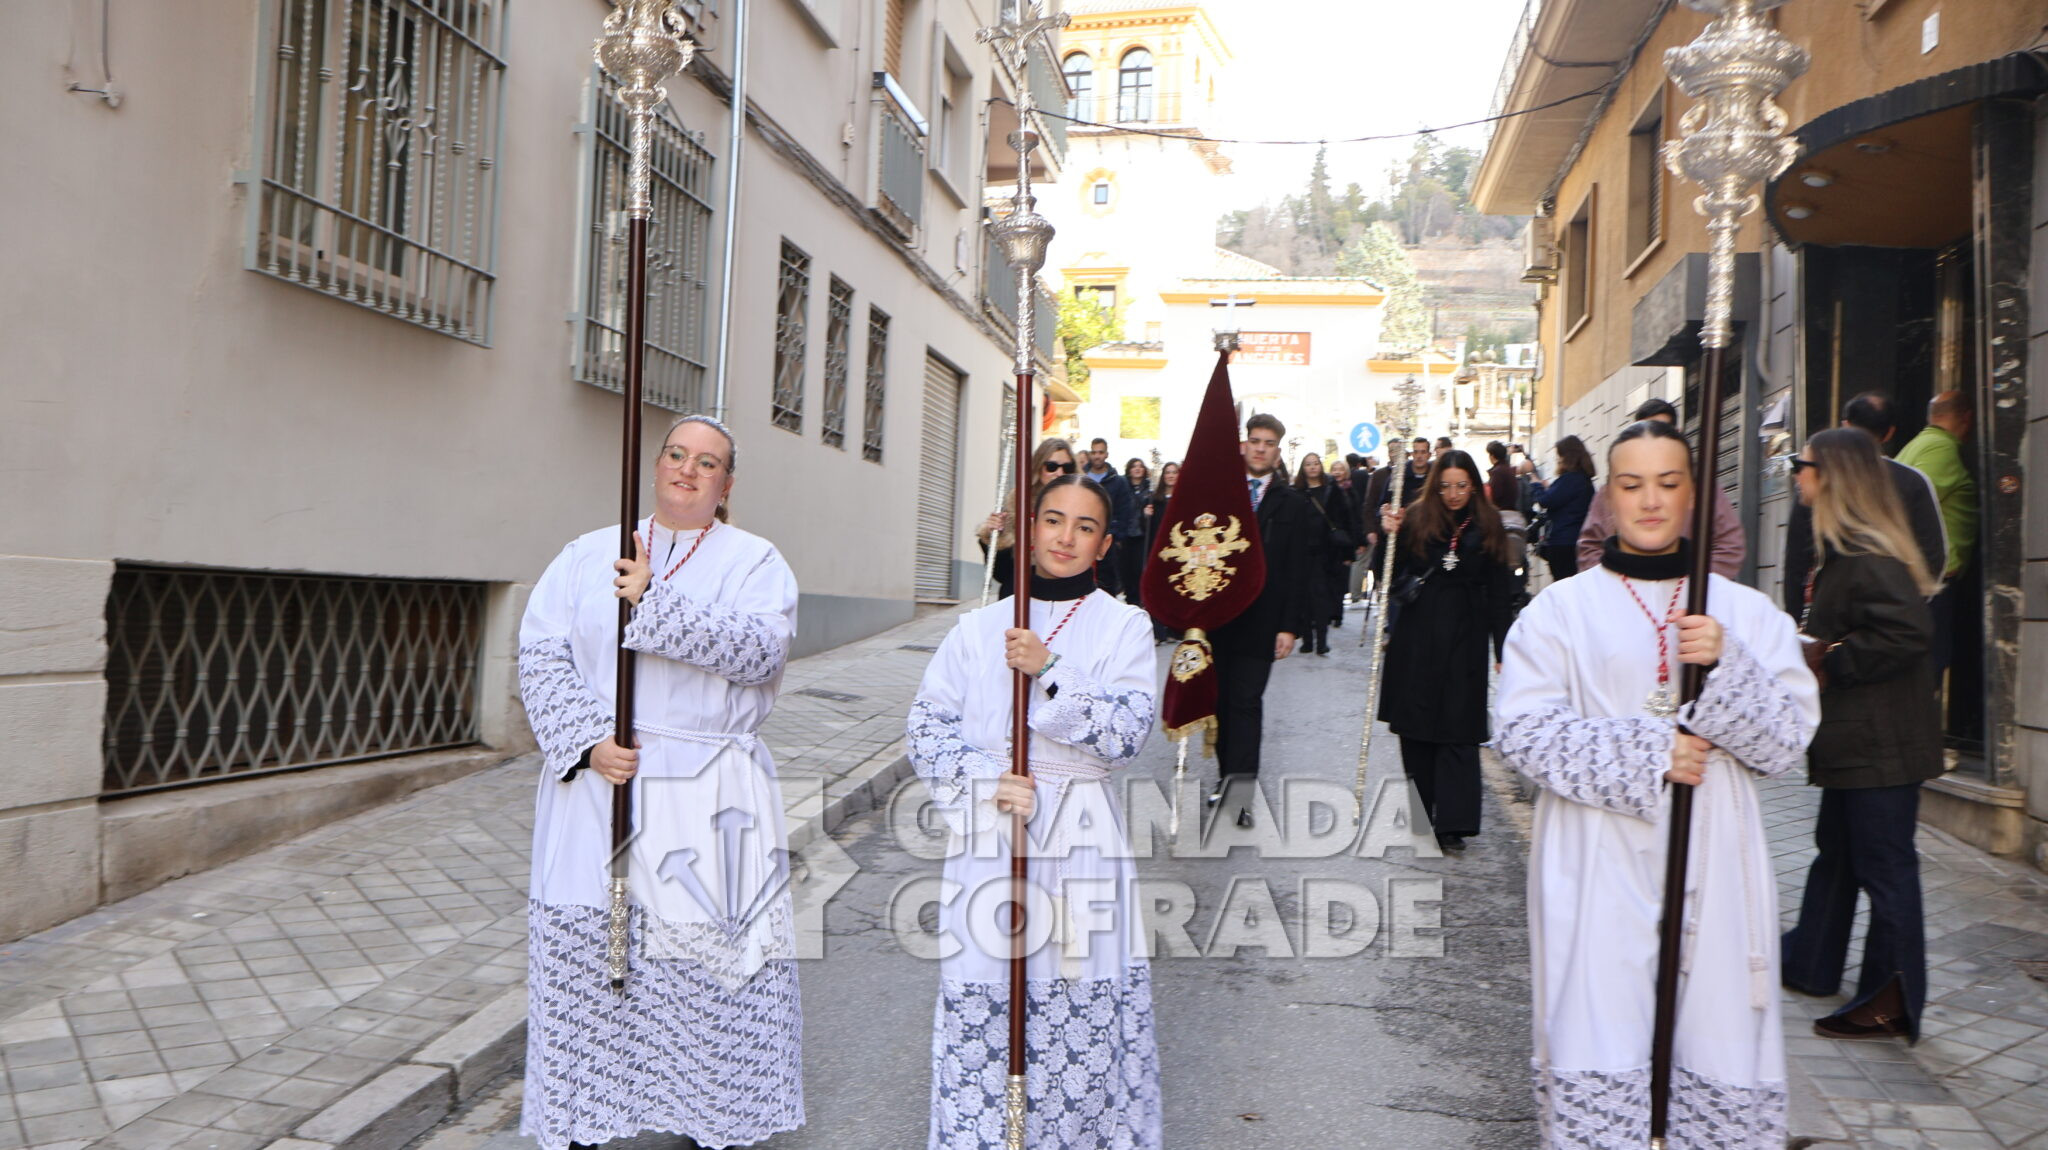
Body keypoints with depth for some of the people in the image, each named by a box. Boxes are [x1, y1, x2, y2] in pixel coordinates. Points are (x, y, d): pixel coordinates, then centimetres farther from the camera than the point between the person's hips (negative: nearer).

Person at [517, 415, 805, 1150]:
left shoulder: (755, 561, 4)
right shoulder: (587, 556, 11)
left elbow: (760, 650, -14)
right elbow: (540, 656, 2)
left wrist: (655, 600, -21)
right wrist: (588, 741, -12)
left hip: (708, 794, -1)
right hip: (594, 788, 2)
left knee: (715, 951, 0)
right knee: (582, 952, 2)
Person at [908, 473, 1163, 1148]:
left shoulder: (1124, 627, 4)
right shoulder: (980, 627, 9)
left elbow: (1127, 734, -7)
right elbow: (927, 727, 6)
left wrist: (1048, 673, -16)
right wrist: (986, 781, -10)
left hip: (1081, 837, -1)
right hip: (987, 839, 1)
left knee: (1083, 1007, -1)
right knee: (977, 1003, 1)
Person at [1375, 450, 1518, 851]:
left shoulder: (1487, 528, 3)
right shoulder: (1415, 519, 2)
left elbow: (1500, 593, 3)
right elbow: (1391, 577, 2)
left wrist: (1503, 648, -1)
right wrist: (1390, 536, -13)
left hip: (1464, 641, -1)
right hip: (1417, 638, 1)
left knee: (1458, 731, -4)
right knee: (1415, 727, 7)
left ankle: (1453, 823, -4)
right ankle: (1423, 813, 20)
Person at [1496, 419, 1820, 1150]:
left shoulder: (1749, 614, 11)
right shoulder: (1560, 608, 5)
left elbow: (1790, 741, 1)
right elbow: (1520, 727, -6)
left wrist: (1724, 668, -15)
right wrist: (1644, 753, -13)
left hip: (1714, 873, 2)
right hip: (1599, 876, -1)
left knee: (1714, 1048, 0)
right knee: (1598, 1060, -6)